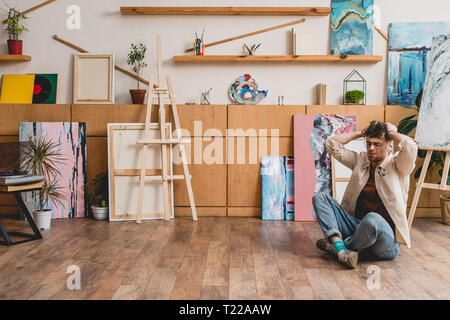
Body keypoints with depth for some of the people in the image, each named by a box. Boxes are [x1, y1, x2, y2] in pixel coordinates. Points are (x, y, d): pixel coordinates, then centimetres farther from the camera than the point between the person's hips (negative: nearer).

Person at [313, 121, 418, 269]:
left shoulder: (397, 165, 0)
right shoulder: (361, 160, 15)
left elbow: (410, 146, -22)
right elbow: (331, 144, 14)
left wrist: (392, 133, -2)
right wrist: (361, 132, 12)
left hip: (387, 239, -5)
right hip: (356, 227, 5)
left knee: (372, 219, -42)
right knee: (320, 197, -8)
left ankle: (335, 245, -11)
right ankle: (342, 250, -28)